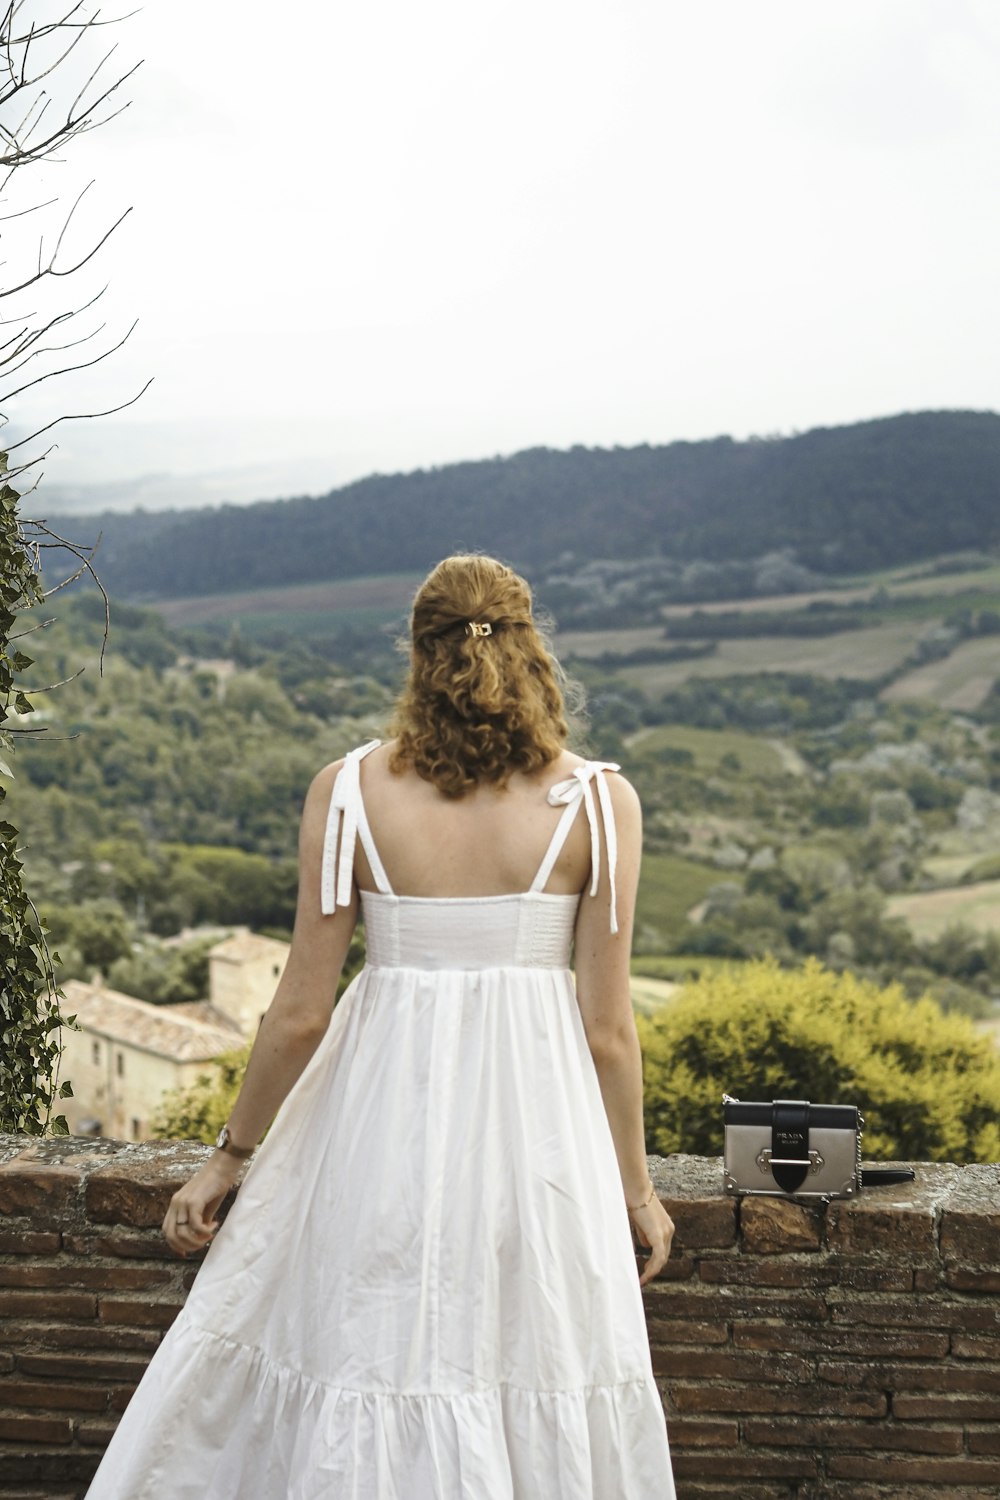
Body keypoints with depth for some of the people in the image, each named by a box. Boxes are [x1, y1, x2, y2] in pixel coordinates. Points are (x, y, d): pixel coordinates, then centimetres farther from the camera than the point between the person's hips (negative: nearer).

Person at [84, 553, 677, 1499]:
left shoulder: (348, 792, -5)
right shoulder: (598, 804, -5)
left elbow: (300, 1013, -3)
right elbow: (607, 1030, -3)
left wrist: (229, 1157, 11)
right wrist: (634, 1185, 10)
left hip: (386, 1108, 0)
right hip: (538, 1116, 0)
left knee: (367, 1350, 13)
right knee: (542, 1371, 14)